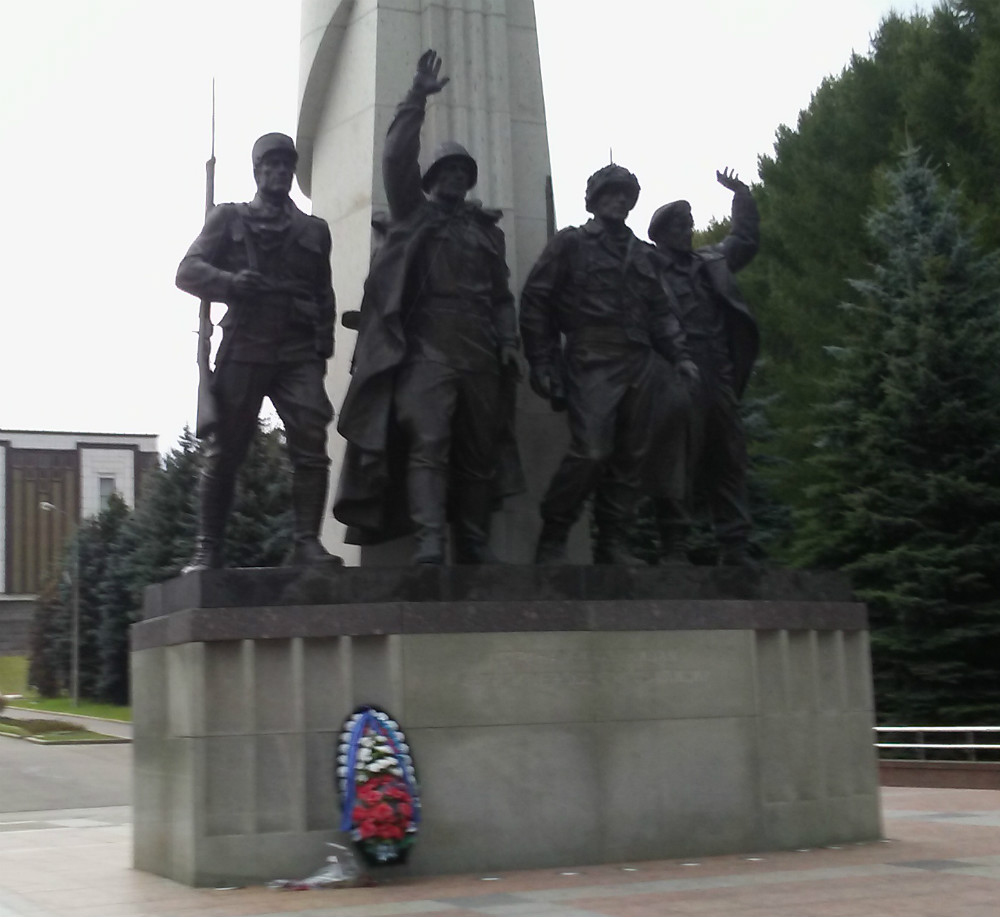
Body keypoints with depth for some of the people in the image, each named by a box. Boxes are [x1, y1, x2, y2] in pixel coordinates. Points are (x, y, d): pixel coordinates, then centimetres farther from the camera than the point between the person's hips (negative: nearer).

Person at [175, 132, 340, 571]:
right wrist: (229, 282, -14)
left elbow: (325, 297, 21)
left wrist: (322, 349, 7)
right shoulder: (228, 219, 15)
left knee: (311, 443, -15)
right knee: (223, 450, -2)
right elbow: (188, 271, 6)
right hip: (243, 348, -1)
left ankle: (307, 541, -14)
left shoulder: (314, 230, 22)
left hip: (299, 353, 2)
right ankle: (208, 548, 4)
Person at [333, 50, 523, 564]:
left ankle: (474, 545, 8)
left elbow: (502, 293, 22)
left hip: (480, 350, 4)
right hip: (428, 344, -4)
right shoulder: (415, 213, 14)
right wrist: (416, 100, -7)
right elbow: (396, 160, -1)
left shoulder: (487, 229, 24)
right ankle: (429, 544, -24)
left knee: (479, 450, 3)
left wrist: (509, 340, 7)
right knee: (427, 442, -16)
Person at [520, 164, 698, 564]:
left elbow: (661, 312, 22)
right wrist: (541, 362, -6)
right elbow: (536, 301, 1)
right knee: (591, 452, -17)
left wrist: (680, 355, 9)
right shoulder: (571, 243, 5)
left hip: (639, 363, 6)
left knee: (630, 456, 5)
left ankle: (612, 543, 14)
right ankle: (551, 541, -3)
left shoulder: (642, 253, 21)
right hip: (593, 361, -6)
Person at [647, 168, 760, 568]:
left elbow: (745, 240, 31)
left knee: (728, 462, 7)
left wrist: (741, 195, 27)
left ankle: (735, 546, 11)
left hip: (719, 378, 7)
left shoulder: (710, 261, 21)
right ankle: (674, 546, -3)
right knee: (676, 465, -6)